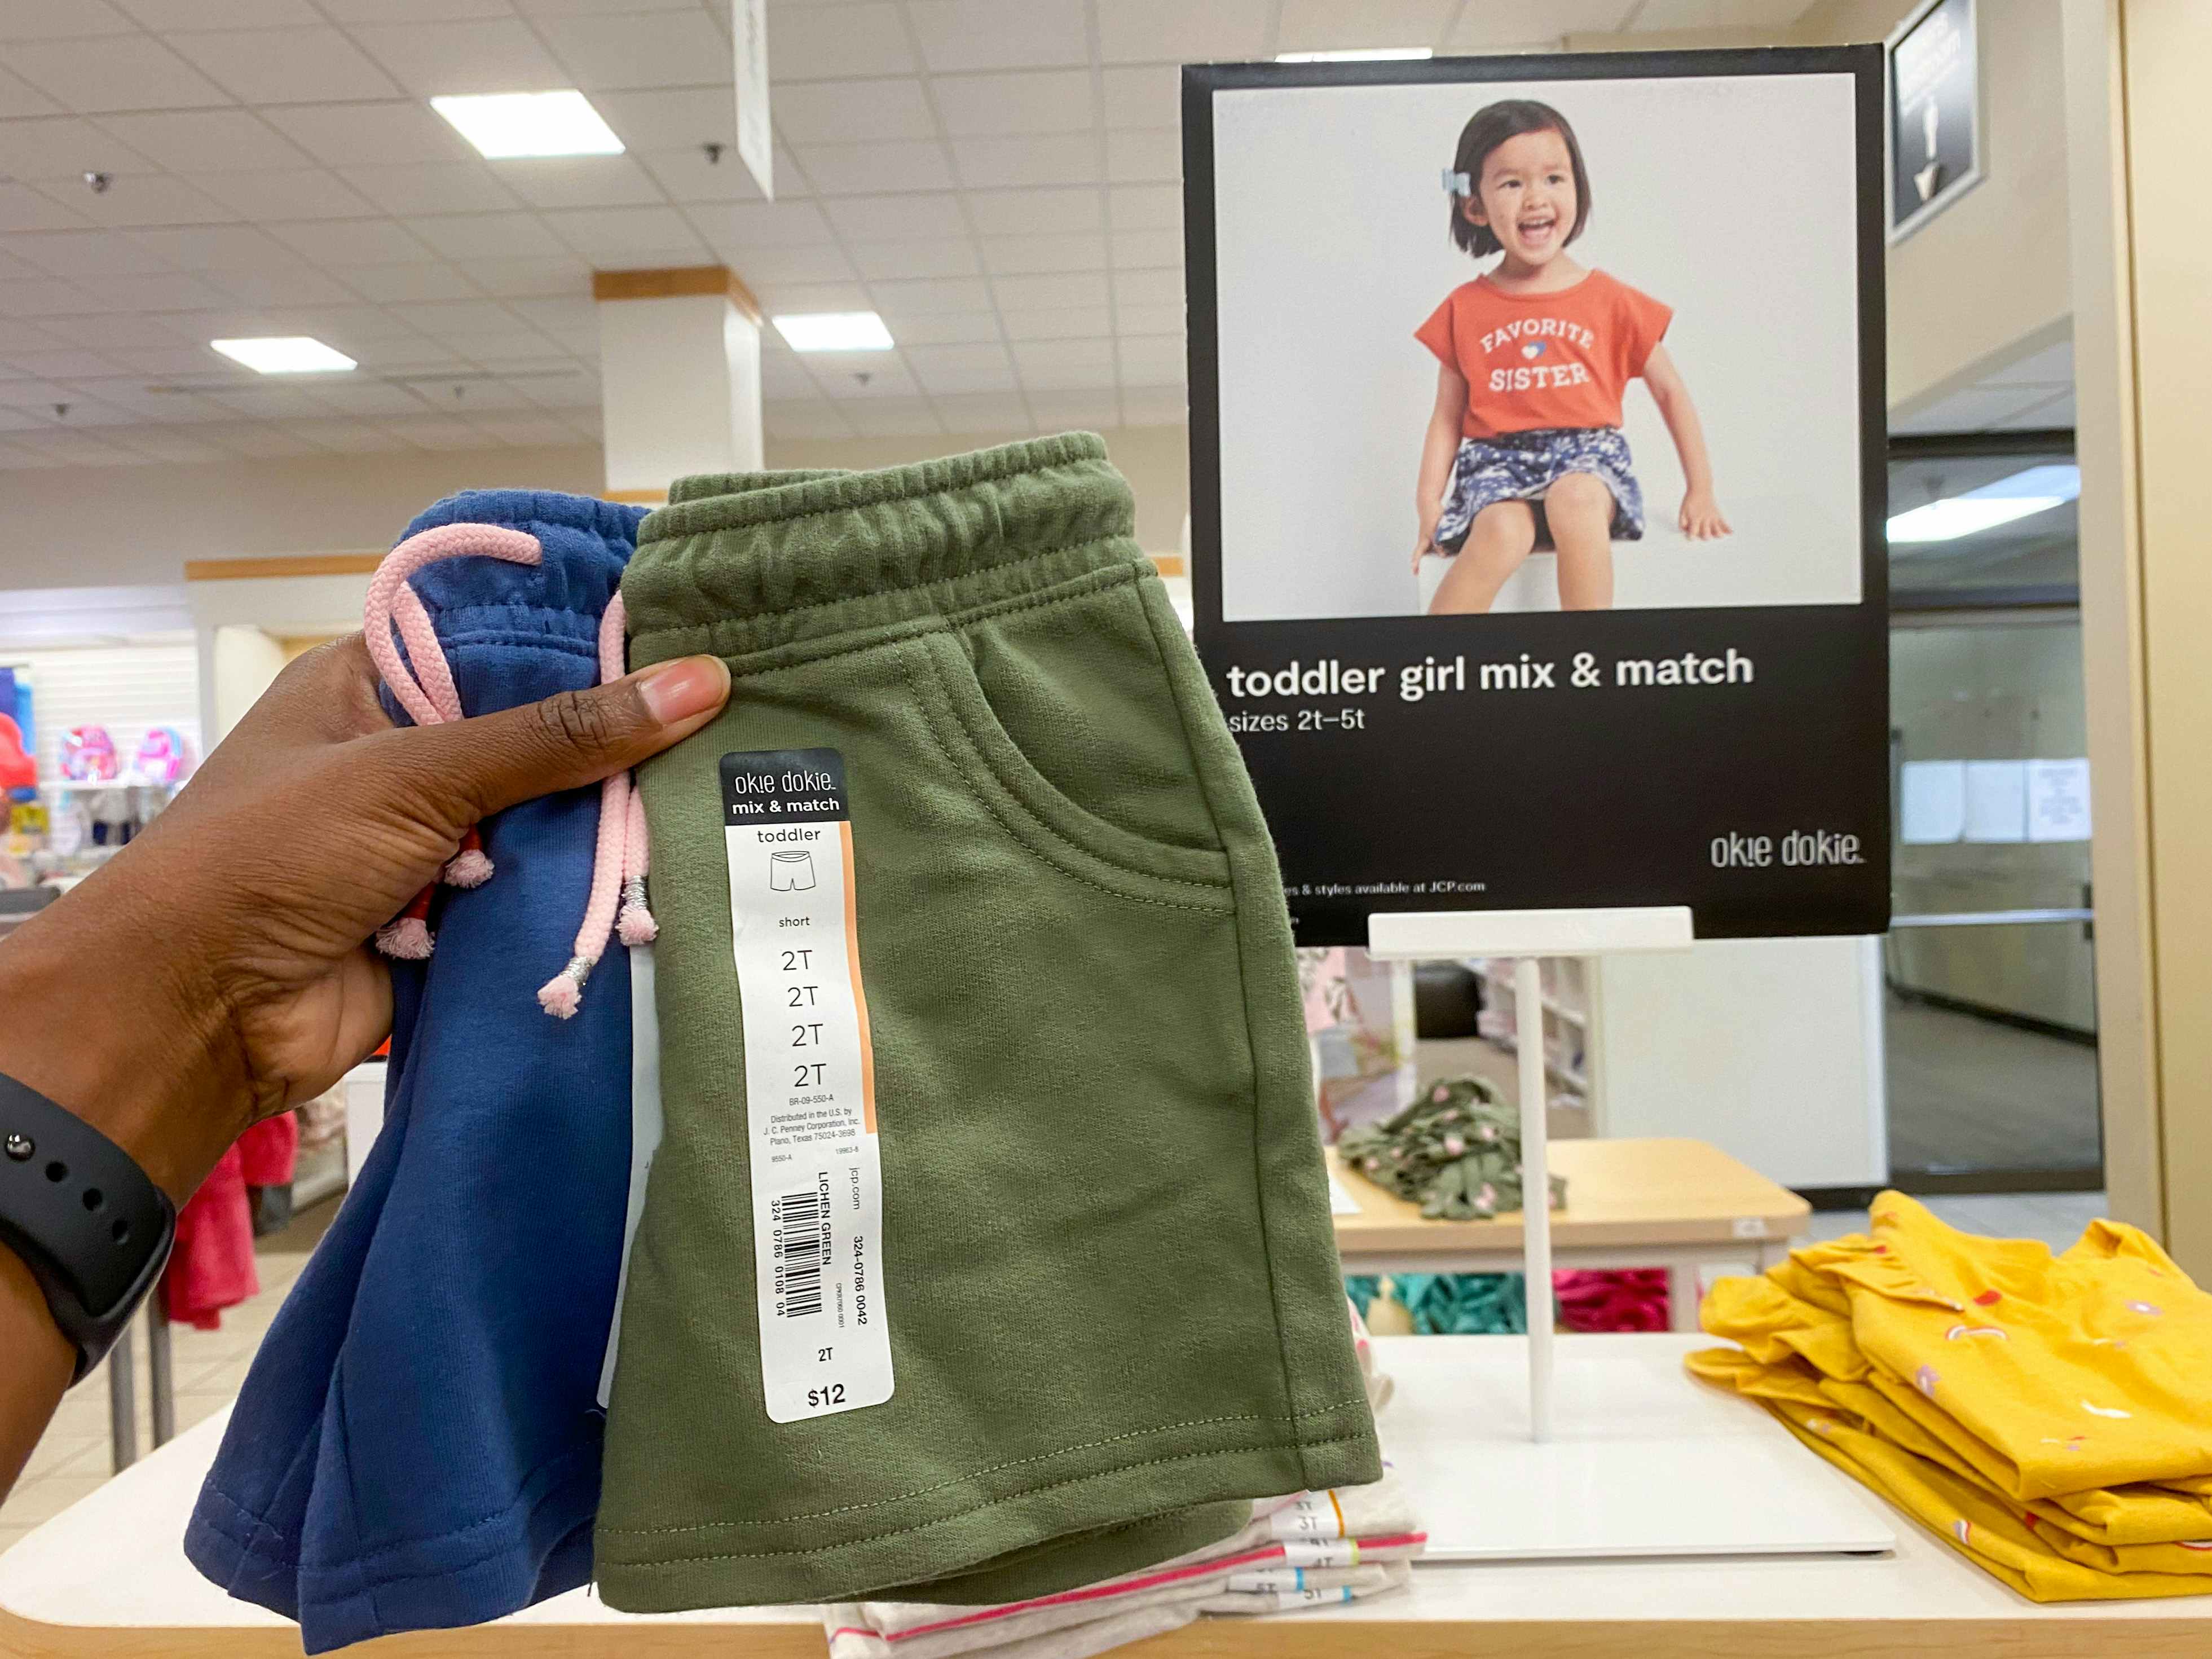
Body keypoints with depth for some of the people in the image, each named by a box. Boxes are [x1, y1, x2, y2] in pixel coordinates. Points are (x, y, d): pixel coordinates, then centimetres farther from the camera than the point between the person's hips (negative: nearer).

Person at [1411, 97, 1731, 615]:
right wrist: (1429, 501, -3)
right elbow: (1448, 415, 11)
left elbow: (1670, 392, 14)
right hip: (1497, 460, 0)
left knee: (1574, 500, -37)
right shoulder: (1464, 309, 8)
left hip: (1588, 453, 0)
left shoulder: (1610, 300, 7)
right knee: (1502, 531, -35)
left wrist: (1700, 491, 11)